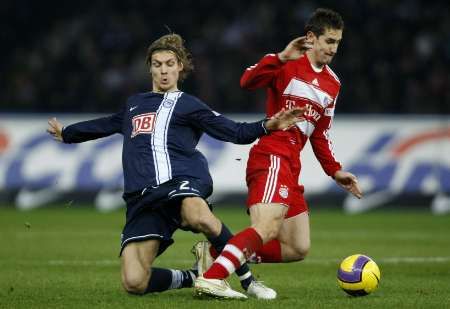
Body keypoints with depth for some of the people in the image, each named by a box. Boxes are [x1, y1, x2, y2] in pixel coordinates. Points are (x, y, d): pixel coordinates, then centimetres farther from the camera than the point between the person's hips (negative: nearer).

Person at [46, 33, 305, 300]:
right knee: (134, 283, -19)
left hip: (182, 178, -4)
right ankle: (194, 278, 9)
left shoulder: (188, 105, 18)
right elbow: (105, 125, 50)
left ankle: (247, 279, -24)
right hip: (142, 195, 4)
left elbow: (235, 132, 9)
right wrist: (66, 133, 63)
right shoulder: (134, 104, 31)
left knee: (198, 217, -44)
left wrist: (269, 126, -7)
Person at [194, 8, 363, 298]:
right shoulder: (288, 65, -4)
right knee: (268, 227, -29)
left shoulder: (332, 83, 19)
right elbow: (248, 81, -22)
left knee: (298, 249, 6)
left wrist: (335, 171, 20)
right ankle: (210, 278, -34)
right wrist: (281, 58, -31)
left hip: (290, 167, 9)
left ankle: (216, 253, 2)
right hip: (272, 157, -9)